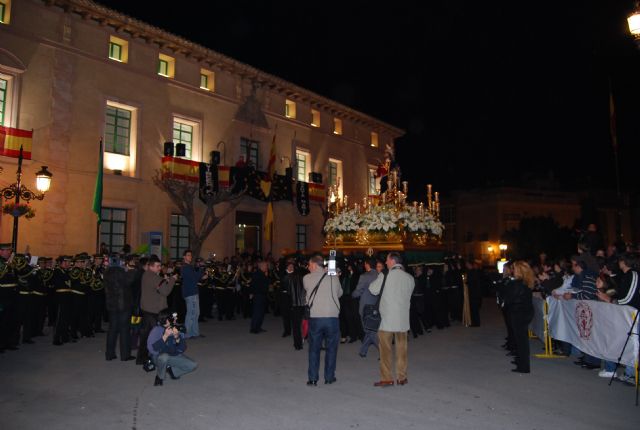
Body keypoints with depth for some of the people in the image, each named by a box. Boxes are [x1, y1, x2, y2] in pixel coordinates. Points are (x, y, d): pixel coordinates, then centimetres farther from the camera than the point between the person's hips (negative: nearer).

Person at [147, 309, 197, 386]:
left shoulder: (177, 329, -9)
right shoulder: (156, 330, -19)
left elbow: (183, 349, -11)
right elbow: (151, 349, -30)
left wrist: (177, 337, -28)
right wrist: (165, 336, -35)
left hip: (174, 356, 3)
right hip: (159, 357, -3)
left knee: (193, 365, -13)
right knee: (164, 356, -38)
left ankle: (171, 370, 10)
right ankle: (160, 377, -7)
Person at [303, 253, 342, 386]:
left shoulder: (307, 278, 0)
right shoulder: (333, 277, 3)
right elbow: (340, 293, 16)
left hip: (315, 317, -1)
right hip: (332, 317, 1)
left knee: (314, 348, 10)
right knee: (331, 348, 14)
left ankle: (313, 378, 12)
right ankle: (329, 377, 19)